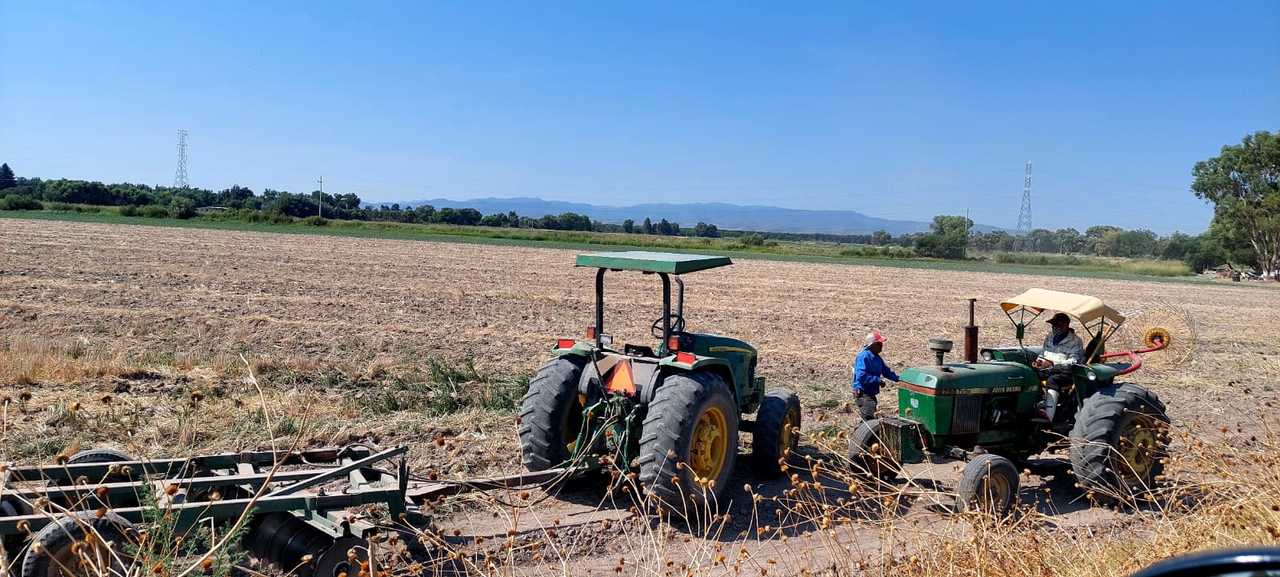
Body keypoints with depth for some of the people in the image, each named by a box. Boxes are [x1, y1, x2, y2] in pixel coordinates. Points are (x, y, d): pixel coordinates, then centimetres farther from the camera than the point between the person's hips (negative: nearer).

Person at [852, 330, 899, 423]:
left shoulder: (876, 358, 13)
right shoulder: (864, 356, -19)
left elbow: (886, 371, 20)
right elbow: (861, 376, -28)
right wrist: (878, 380, -24)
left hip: (871, 394, 10)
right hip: (863, 394, -10)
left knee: (870, 420, 17)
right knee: (869, 420, -14)